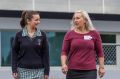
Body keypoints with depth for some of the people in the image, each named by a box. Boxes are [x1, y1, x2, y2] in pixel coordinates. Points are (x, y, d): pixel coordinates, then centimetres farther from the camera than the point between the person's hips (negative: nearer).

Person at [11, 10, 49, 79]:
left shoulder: (42, 35, 1)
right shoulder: (19, 35, 0)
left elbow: (45, 54, 2)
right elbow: (14, 53, 4)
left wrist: (46, 72, -1)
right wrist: (14, 70, -2)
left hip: (39, 71, 0)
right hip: (23, 71, 0)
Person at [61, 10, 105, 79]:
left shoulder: (94, 34, 4)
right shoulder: (69, 34, 3)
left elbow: (100, 52, 8)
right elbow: (64, 51, 1)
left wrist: (102, 67, 4)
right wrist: (64, 64, -13)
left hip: (90, 71, -1)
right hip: (73, 71, 1)